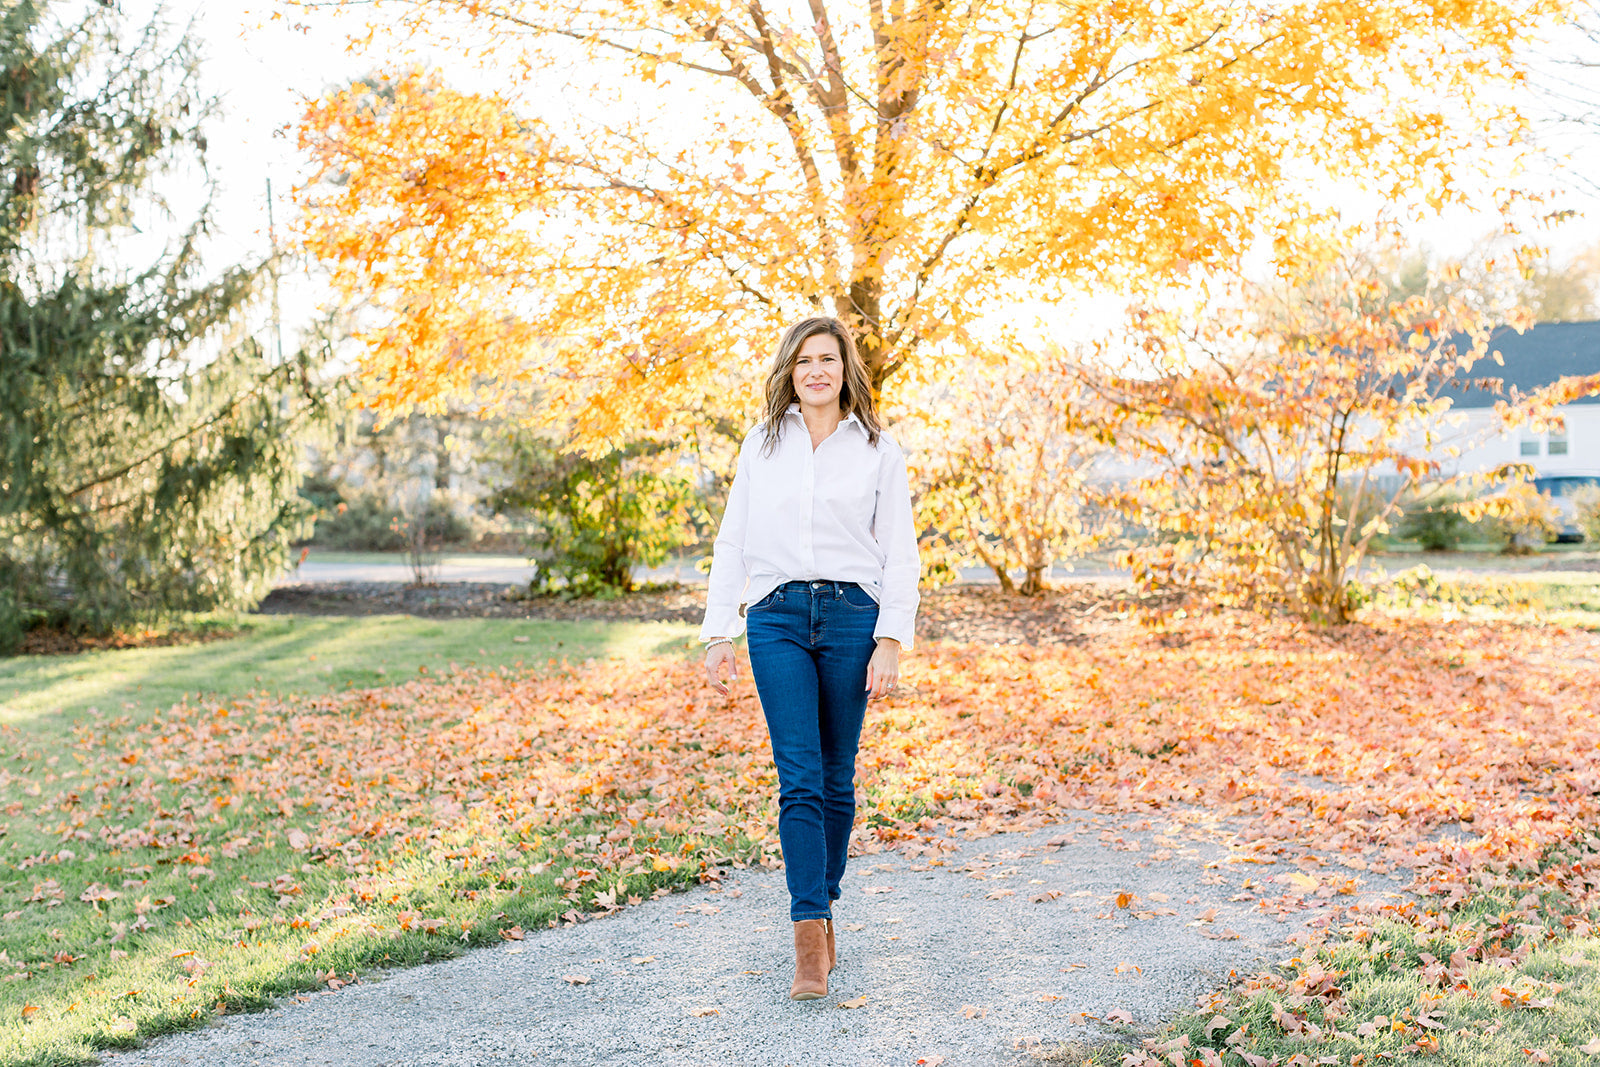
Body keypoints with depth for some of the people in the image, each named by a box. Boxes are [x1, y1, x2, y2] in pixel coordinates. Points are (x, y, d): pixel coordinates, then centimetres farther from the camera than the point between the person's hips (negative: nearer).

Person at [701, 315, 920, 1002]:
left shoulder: (878, 450, 6)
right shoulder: (762, 443, 11)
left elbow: (899, 554, 3)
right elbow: (732, 542, 11)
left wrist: (891, 640, -7)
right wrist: (718, 634, 4)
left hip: (851, 616, 0)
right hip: (776, 618, 0)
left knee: (836, 778, 6)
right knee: (800, 778, -9)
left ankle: (822, 907, 26)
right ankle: (811, 943, -10)